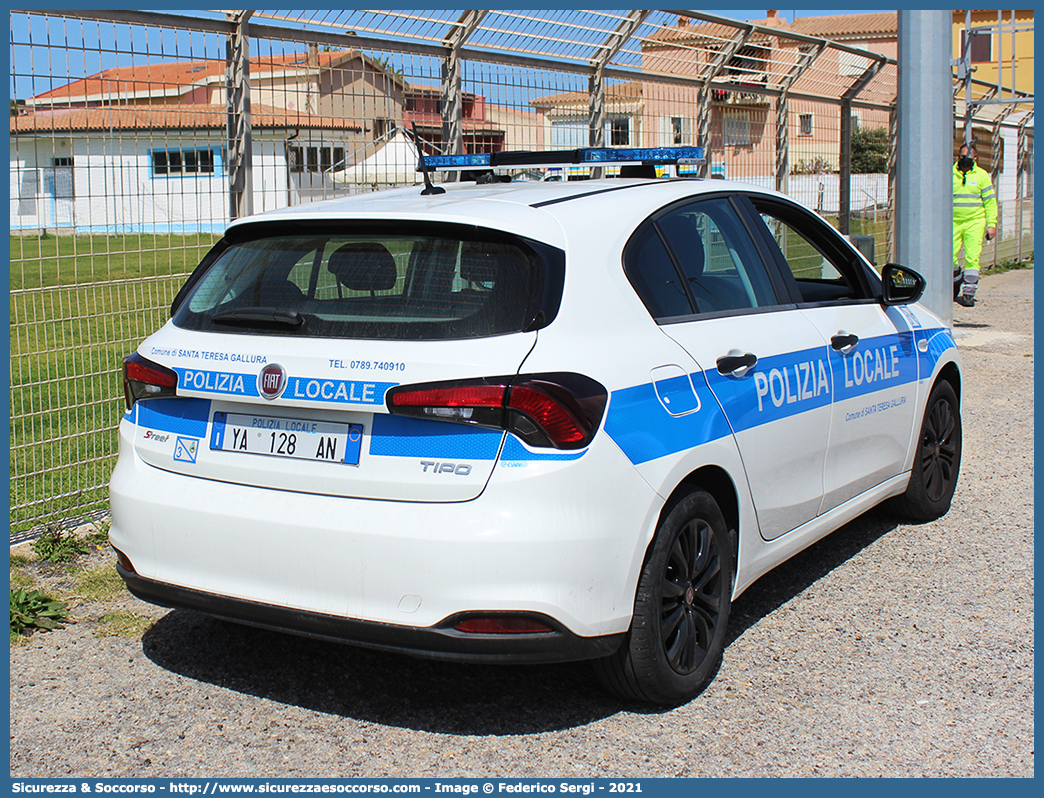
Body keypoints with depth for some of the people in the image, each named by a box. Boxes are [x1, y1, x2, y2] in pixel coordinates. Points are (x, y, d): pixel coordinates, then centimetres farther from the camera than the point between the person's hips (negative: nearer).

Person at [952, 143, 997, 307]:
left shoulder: (982, 175, 5)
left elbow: (990, 201, 7)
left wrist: (991, 224, 1)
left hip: (975, 222, -1)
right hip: (954, 221, 1)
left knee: (972, 258, -6)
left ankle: (968, 293, -2)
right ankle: (957, 281, 26)